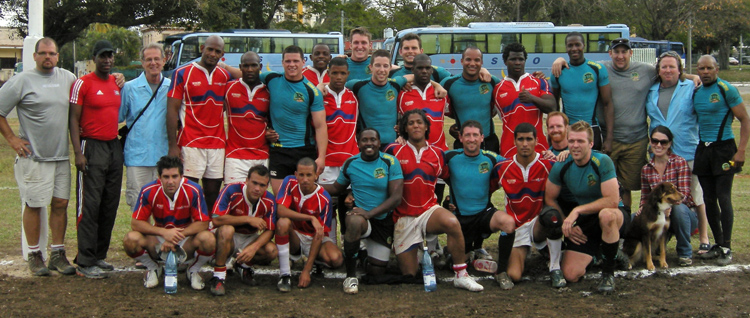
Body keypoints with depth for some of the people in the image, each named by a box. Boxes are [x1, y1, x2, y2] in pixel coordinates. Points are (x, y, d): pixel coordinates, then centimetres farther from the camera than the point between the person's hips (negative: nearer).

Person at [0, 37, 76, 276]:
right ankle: (34, 255, 11)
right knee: (34, 205, 1)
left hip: (61, 155, 4)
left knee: (60, 203, 5)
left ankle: (58, 254, 14)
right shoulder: (22, 81, -3)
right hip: (33, 157, -4)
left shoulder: (68, 79, 10)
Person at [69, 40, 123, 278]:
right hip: (92, 148, -7)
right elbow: (74, 120, -8)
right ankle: (85, 263, -4)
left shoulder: (117, 83, 14)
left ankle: (99, 256, 19)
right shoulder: (83, 84, -6)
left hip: (114, 147, 7)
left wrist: (121, 142, 16)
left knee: (110, 206, 9)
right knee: (90, 206, -7)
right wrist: (78, 153, -15)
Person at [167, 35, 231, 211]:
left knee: (213, 193, 6)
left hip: (218, 144, 4)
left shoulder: (226, 76, 11)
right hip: (191, 144, -4)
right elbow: (172, 110, -4)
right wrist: (173, 145, -10)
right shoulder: (182, 74, -2)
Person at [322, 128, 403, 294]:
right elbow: (337, 188, 14)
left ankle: (371, 254, 43)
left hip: (384, 220, 0)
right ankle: (351, 275, -21)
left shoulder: (390, 162, -10)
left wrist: (370, 213, -30)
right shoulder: (350, 163, -1)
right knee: (355, 222, -40)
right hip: (360, 215, 0)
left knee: (376, 272, 2)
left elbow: (396, 197, -16)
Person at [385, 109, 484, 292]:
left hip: (429, 210, 1)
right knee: (408, 274, 1)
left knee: (452, 222, -36)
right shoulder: (394, 151, -1)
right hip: (404, 217, -1)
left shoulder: (437, 154, 7)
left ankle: (461, 276, -22)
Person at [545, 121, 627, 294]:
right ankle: (596, 255, 24)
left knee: (606, 215, -42)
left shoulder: (602, 162, -20)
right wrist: (566, 224, -7)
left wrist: (578, 210, -27)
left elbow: (612, 201, -26)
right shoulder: (561, 166, -6)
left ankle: (608, 271, -18)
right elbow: (549, 199, 5)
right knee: (570, 274, -13)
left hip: (614, 218, -4)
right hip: (585, 223, 4)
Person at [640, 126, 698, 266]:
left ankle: (685, 253, -16)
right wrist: (642, 208, -17)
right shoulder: (646, 169, 4)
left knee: (679, 208, -38)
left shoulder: (680, 162, -9)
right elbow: (645, 197, 7)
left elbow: (684, 193, -17)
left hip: (685, 214, -3)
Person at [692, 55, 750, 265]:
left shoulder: (726, 90, -8)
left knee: (723, 198, -9)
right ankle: (718, 244, 17)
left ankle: (727, 248, -3)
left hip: (723, 149, -6)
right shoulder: (696, 91, 9)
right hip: (703, 149, 6)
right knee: (709, 199, 7)